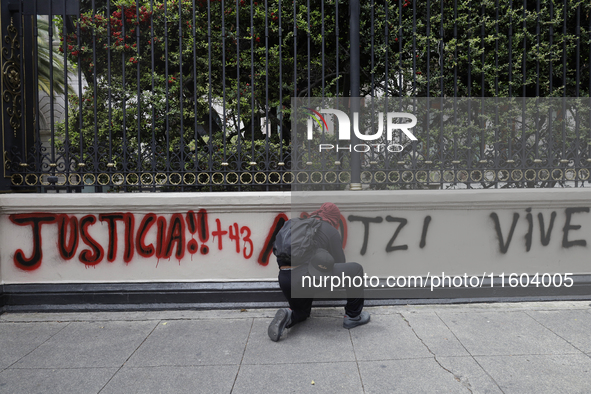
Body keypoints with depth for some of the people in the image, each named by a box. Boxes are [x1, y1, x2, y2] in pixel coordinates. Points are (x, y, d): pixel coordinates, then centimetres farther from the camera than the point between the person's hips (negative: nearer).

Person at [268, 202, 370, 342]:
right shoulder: (331, 231, 8)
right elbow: (340, 264, 13)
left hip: (284, 279, 6)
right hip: (307, 276, -6)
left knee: (302, 311, 36)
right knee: (356, 269, 12)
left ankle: (288, 316, 2)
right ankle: (353, 316, 20)